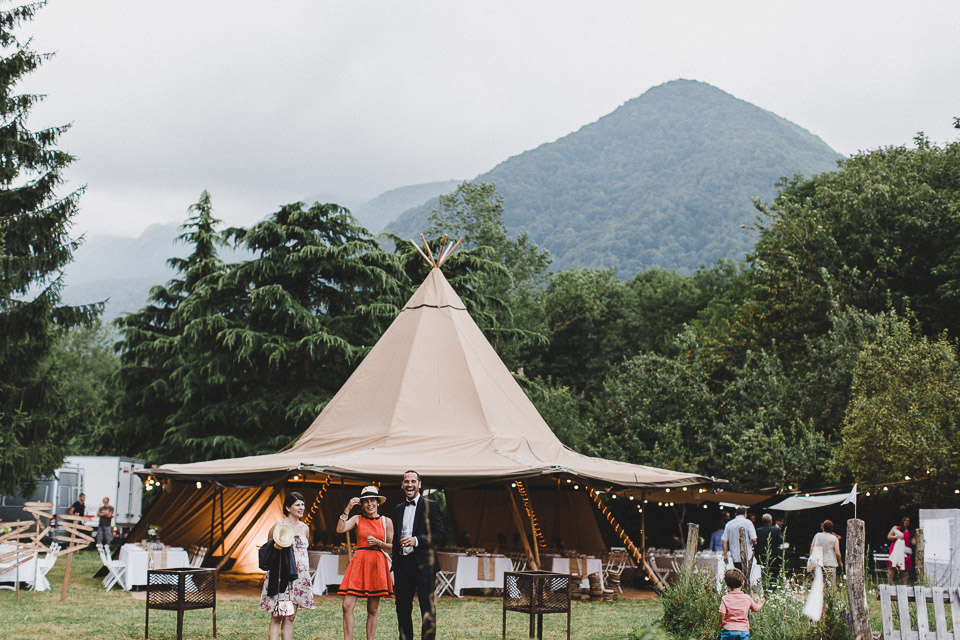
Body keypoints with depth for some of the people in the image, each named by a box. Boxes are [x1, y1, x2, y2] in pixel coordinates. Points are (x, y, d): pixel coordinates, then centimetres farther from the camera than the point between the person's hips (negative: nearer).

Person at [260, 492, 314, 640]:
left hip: (299, 577, 5)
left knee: (290, 617, 6)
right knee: (277, 616, -7)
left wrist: (307, 575, 17)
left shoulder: (305, 528, 13)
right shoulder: (279, 525, -4)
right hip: (281, 576, -5)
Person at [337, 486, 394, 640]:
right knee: (347, 605, -10)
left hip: (377, 564, 0)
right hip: (358, 562, 0)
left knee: (373, 609, 3)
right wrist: (347, 509, -11)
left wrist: (378, 543, -6)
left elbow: (392, 548, 10)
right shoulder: (357, 519, 8)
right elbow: (340, 529, -9)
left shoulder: (387, 522, 9)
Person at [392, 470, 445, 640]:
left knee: (427, 609, -6)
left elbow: (439, 536, -6)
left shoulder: (430, 506, 0)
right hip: (402, 565, 5)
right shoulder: (398, 509, 17)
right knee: (402, 610, 9)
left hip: (423, 564, -5)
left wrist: (416, 540, -18)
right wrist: (394, 566, 12)